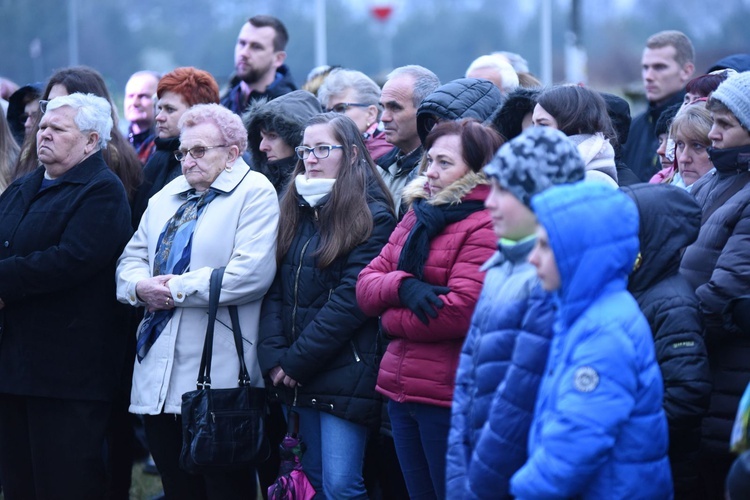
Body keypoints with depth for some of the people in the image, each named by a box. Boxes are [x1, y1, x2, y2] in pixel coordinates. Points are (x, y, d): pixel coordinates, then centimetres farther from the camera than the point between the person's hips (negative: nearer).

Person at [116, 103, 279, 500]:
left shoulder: (255, 194, -5)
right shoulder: (167, 197, 21)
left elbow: (251, 273, -18)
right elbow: (131, 258, 19)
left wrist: (178, 289, -14)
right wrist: (141, 286, -5)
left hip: (217, 376, -7)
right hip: (157, 371, 7)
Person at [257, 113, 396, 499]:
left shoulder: (371, 217, -8)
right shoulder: (297, 211, 14)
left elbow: (351, 300, -15)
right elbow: (275, 289, 8)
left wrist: (295, 361, -14)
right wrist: (274, 357, -6)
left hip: (344, 374, -7)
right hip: (298, 378, 7)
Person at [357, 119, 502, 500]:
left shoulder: (488, 226, -12)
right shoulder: (418, 216, 14)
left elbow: (460, 311, -23)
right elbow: (365, 285, 9)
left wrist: (390, 319, -7)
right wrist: (402, 286, -14)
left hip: (450, 398, -8)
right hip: (402, 392, 8)